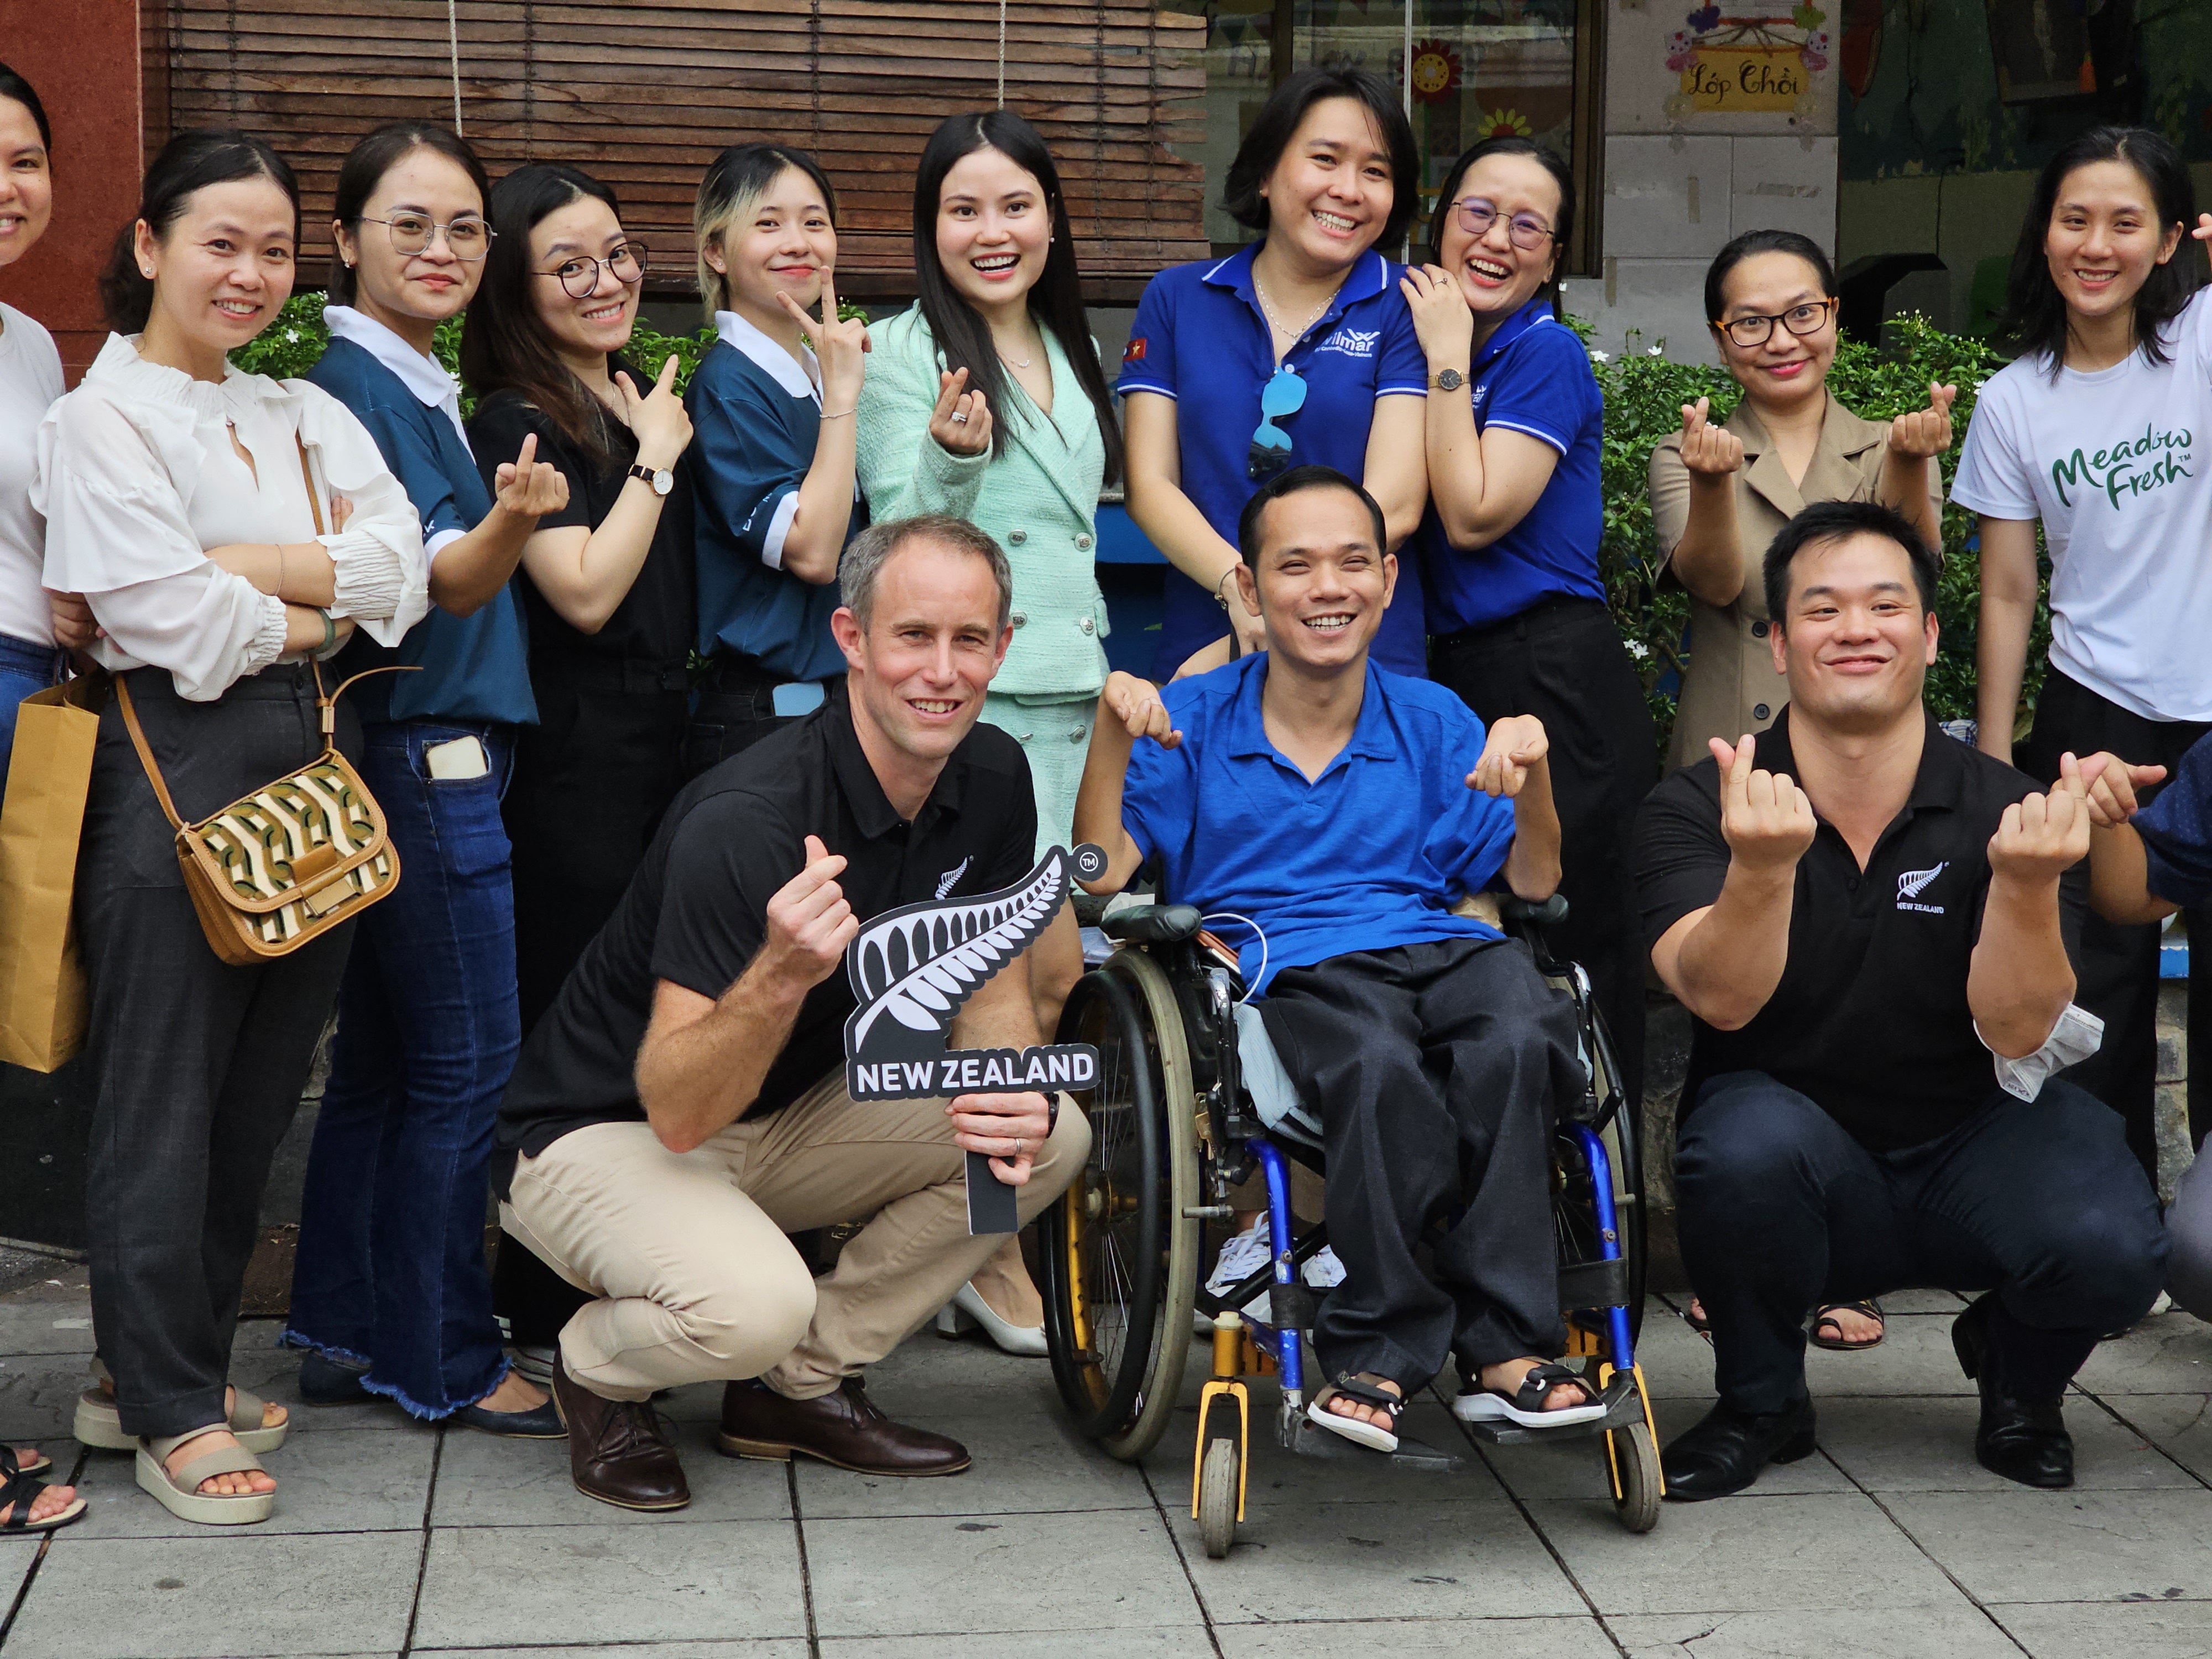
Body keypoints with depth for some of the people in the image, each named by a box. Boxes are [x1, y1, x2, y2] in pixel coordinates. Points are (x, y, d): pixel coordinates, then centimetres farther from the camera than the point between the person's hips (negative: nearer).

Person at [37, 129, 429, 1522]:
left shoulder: (308, 415, 16)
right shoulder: (104, 417, -3)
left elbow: (401, 575, 1)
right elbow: (176, 624, -15)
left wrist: (250, 569, -11)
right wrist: (324, 606, -2)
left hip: (314, 769, 7)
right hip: (178, 770, -6)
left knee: (262, 1093, 10)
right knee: (166, 1100, -1)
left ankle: (170, 1367, 24)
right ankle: (170, 1412, 10)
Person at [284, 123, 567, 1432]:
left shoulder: (426, 387, 15)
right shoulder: (348, 380, -13)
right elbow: (436, 579, -22)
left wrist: (520, 511, 11)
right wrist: (511, 517, -39)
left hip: (442, 749, 10)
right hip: (420, 751, -10)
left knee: (383, 1055, 13)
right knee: (467, 1060, -4)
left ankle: (345, 1335, 21)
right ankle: (444, 1362, 6)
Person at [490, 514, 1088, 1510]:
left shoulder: (990, 780, -7)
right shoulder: (746, 821, -30)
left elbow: (992, 993, 3)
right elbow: (678, 1109, -31)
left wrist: (1015, 1095, -21)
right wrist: (782, 975, -51)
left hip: (789, 1116, 7)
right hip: (605, 1132, -7)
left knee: (1052, 1136, -11)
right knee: (751, 1303, -36)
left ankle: (802, 1382, 3)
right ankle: (599, 1372, 1)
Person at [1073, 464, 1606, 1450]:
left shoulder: (1435, 721, 21)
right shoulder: (1195, 720, 14)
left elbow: (1532, 885, 14)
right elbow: (1100, 874, 3)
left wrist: (1532, 776, -4)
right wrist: (1113, 726, -7)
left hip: (1439, 948, 2)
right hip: (1283, 964, -2)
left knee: (1517, 1044, -35)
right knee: (1382, 1067, -38)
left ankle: (1503, 1346, -29)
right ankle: (1380, 1341, -25)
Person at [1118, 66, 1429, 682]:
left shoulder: (1408, 309, 2)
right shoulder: (1177, 298, 9)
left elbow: (1395, 507, -7)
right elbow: (1149, 486, 3)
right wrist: (1239, 586, -16)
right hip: (1197, 647, 1)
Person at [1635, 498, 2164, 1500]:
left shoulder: (2003, 811, -8)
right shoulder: (1695, 811, -10)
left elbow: (2015, 1031, -18)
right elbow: (1722, 1000, -25)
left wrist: (2025, 886, -38)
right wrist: (1761, 866, -44)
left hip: (1969, 1152, 1)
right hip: (1795, 1172, -1)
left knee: (2109, 1252, -28)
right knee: (1750, 1142, -35)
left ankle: (2015, 1374, 11)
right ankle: (1760, 1405, -4)